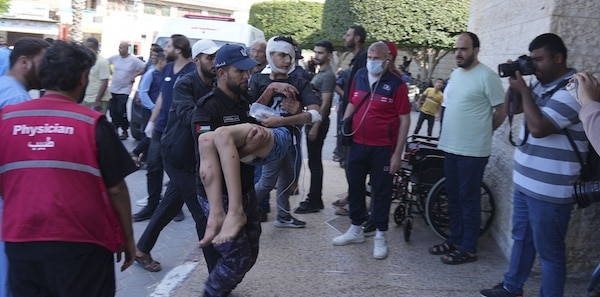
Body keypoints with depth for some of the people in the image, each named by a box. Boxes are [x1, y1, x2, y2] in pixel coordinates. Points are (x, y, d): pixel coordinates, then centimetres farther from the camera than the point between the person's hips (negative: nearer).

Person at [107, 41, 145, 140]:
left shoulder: (134, 60, -10)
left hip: (124, 91, -5)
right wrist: (112, 73, 8)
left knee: (121, 112, -8)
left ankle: (125, 131, 8)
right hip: (113, 89, 5)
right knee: (113, 111, 9)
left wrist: (135, 75, -14)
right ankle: (115, 129, 23)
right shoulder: (115, 58, 3)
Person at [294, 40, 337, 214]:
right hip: (312, 122, 10)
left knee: (315, 162, -4)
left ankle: (314, 201, 3)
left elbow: (325, 104, -19)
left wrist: (315, 127, -21)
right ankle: (314, 198, 22)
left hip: (318, 124, -10)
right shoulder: (320, 73, 17)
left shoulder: (328, 75, -13)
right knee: (314, 162, 13)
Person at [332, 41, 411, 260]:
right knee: (355, 186, 14)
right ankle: (356, 229, 31)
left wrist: (397, 153, -11)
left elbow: (404, 120, -9)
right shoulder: (359, 76, 4)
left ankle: (380, 236, 20)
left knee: (381, 191, 7)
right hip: (358, 143, 5)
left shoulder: (396, 84, -9)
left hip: (383, 147, -5)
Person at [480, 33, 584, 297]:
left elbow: (539, 127, -28)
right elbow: (512, 108, 20)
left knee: (549, 251, 4)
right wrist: (514, 83, 2)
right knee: (521, 238, 22)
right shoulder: (541, 84, 9)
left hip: (549, 190, -9)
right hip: (525, 181, 10)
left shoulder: (573, 90, -19)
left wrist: (524, 90, -17)